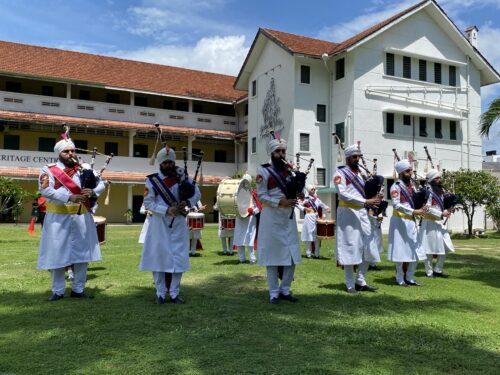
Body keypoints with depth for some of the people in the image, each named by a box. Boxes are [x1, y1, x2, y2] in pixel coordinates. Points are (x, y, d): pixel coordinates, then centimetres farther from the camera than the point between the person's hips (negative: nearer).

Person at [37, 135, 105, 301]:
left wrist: (92, 192, -17)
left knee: (82, 253, 8)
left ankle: (78, 289, 22)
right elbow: (46, 190, -17)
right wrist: (70, 197, -27)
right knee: (57, 255, 4)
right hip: (58, 218, -3)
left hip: (82, 217, 3)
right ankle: (58, 291, 19)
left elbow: (101, 184, 6)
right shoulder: (49, 171, -2)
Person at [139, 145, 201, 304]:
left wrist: (186, 202, -14)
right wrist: (167, 210, -19)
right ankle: (160, 293, 15)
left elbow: (197, 194, 6)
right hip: (159, 225, -2)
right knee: (159, 257, 2)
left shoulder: (182, 177, 3)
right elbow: (148, 202, -7)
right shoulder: (152, 180, -2)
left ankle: (174, 293, 15)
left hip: (178, 224, 2)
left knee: (179, 258, 3)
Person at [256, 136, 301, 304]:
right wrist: (280, 203, -22)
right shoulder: (264, 171, -5)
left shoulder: (289, 170, 13)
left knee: (292, 255, 7)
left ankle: (285, 290, 21)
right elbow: (261, 195, -12)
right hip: (272, 217, -6)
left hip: (289, 217, 6)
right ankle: (274, 293, 11)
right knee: (273, 255, 1)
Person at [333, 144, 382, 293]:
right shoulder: (340, 173, -4)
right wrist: (365, 202, -25)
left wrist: (373, 199, -5)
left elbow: (366, 192, 19)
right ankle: (350, 285, 7)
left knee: (368, 247, 5)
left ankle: (361, 281, 15)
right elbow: (342, 194, -18)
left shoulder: (361, 173, 17)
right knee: (350, 248, -2)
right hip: (348, 213, -7)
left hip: (362, 213, 7)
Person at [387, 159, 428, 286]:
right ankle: (400, 279, 12)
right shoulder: (396, 186, -10)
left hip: (411, 221, 7)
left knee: (416, 250, 8)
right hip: (399, 221, -7)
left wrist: (421, 208, -5)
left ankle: (409, 277, 20)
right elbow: (396, 205, -20)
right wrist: (413, 211, -26)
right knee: (400, 250, 0)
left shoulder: (411, 186, 13)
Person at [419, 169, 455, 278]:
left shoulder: (440, 191, 14)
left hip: (439, 222, 9)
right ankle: (429, 272, 11)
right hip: (430, 222, -9)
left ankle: (438, 270, 20)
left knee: (445, 247, 9)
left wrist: (447, 211, 1)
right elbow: (427, 209, -20)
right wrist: (441, 214, -20)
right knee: (429, 249, 0)